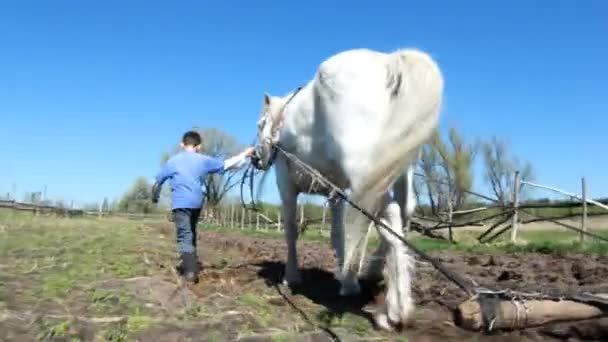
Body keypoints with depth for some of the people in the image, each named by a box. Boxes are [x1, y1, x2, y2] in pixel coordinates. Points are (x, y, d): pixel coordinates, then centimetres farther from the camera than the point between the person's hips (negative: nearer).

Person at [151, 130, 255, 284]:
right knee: (191, 234, 22)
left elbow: (157, 182, 8)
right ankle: (191, 265, 28)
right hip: (197, 203, 3)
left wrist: (155, 197, 27)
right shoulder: (204, 160, 8)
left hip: (180, 203, -3)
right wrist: (245, 154, 26)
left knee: (184, 237, -7)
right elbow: (227, 164, 14)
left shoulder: (173, 161, 4)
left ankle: (190, 271, -20)